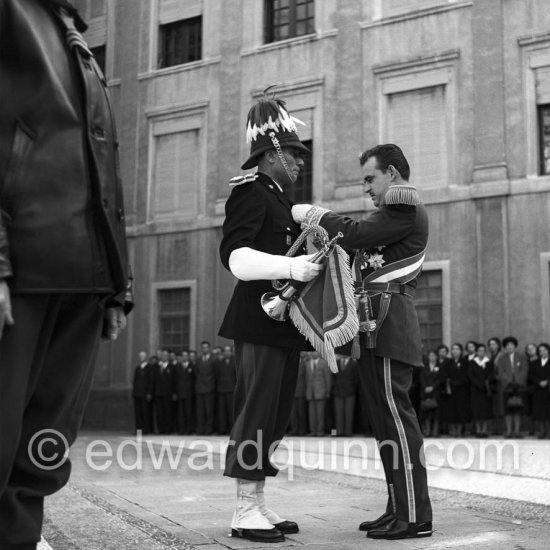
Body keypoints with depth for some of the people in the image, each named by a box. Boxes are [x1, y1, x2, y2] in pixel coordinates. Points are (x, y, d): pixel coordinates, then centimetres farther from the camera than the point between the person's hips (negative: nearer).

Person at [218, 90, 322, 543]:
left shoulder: (281, 201, 22)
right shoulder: (250, 192, -6)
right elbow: (235, 256, -19)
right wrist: (290, 267, -28)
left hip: (285, 322, 10)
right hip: (259, 321, -10)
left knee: (275, 416, 11)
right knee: (257, 411, -7)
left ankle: (258, 503, 18)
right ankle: (244, 511, 0)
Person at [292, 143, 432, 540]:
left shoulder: (406, 208, -5)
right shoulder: (396, 212, 27)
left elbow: (356, 234, -16)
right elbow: (361, 246, 19)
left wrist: (312, 214, -3)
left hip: (389, 325, -10)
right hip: (376, 329, 10)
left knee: (396, 416, -10)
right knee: (386, 419, 10)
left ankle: (415, 517, -7)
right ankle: (399, 509, 15)